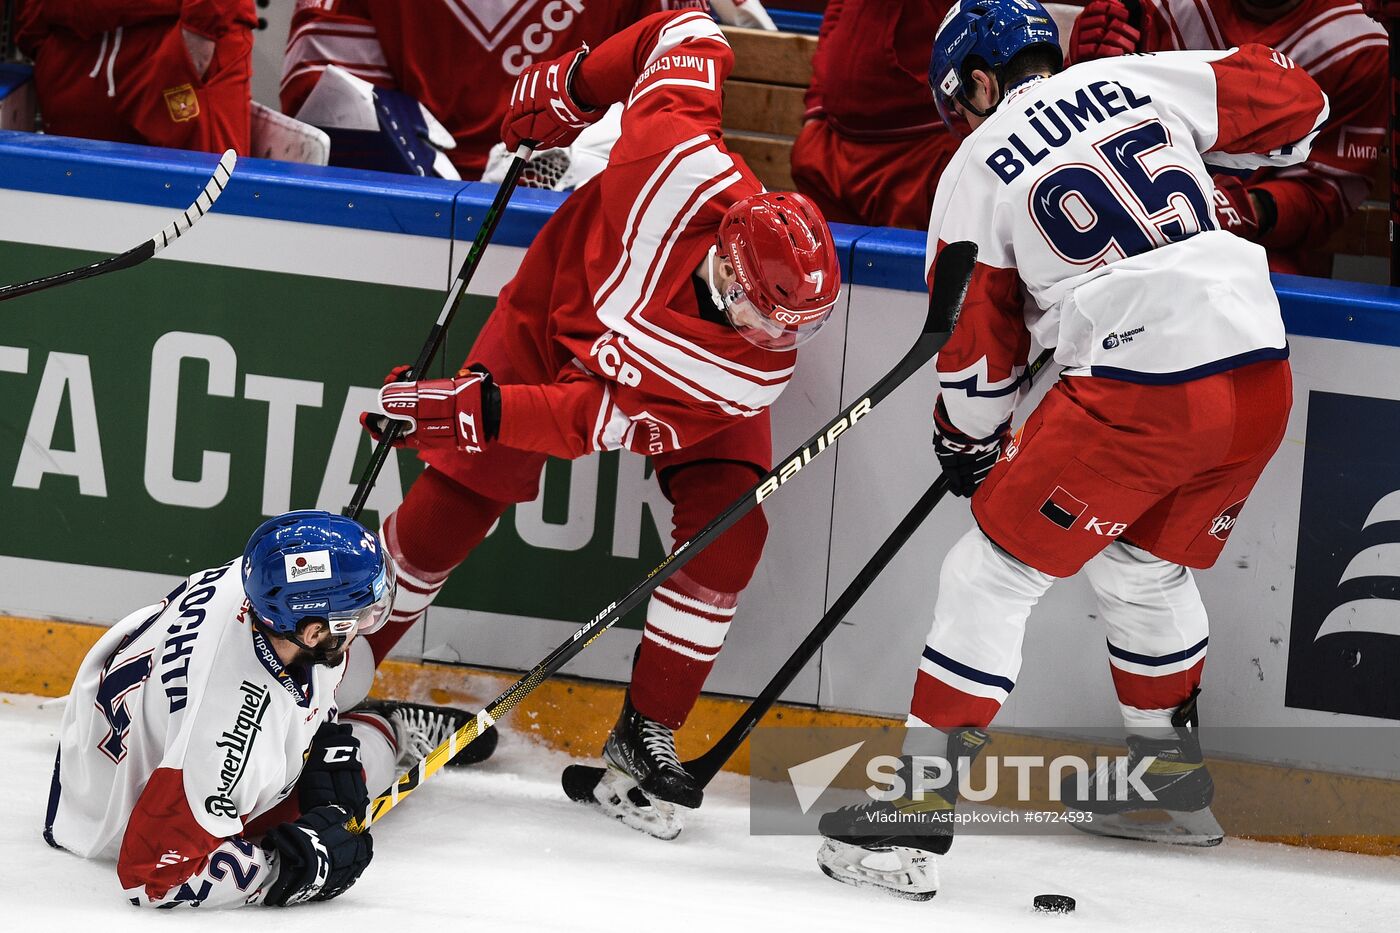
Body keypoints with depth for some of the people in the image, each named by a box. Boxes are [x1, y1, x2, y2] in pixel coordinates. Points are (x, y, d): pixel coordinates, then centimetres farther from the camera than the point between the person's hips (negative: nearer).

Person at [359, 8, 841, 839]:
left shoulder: (760, 363, -37)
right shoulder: (682, 166, -43)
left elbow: (613, 419, -38)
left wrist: (477, 411, -43)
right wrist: (571, 88, -16)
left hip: (691, 370, 0)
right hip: (565, 295, 0)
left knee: (728, 522, -19)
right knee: (456, 500, -5)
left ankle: (646, 738, -5)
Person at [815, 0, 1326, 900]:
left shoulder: (978, 169, 3)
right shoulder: (1140, 80, 12)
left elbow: (975, 338, 10)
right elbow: (1295, 100, 17)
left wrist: (967, 442, 26)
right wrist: (1190, 152, 34)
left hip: (1134, 395, -6)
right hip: (1260, 379, 6)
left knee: (995, 573, 5)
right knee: (1147, 570, 29)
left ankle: (925, 801, -1)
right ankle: (1172, 773, 42)